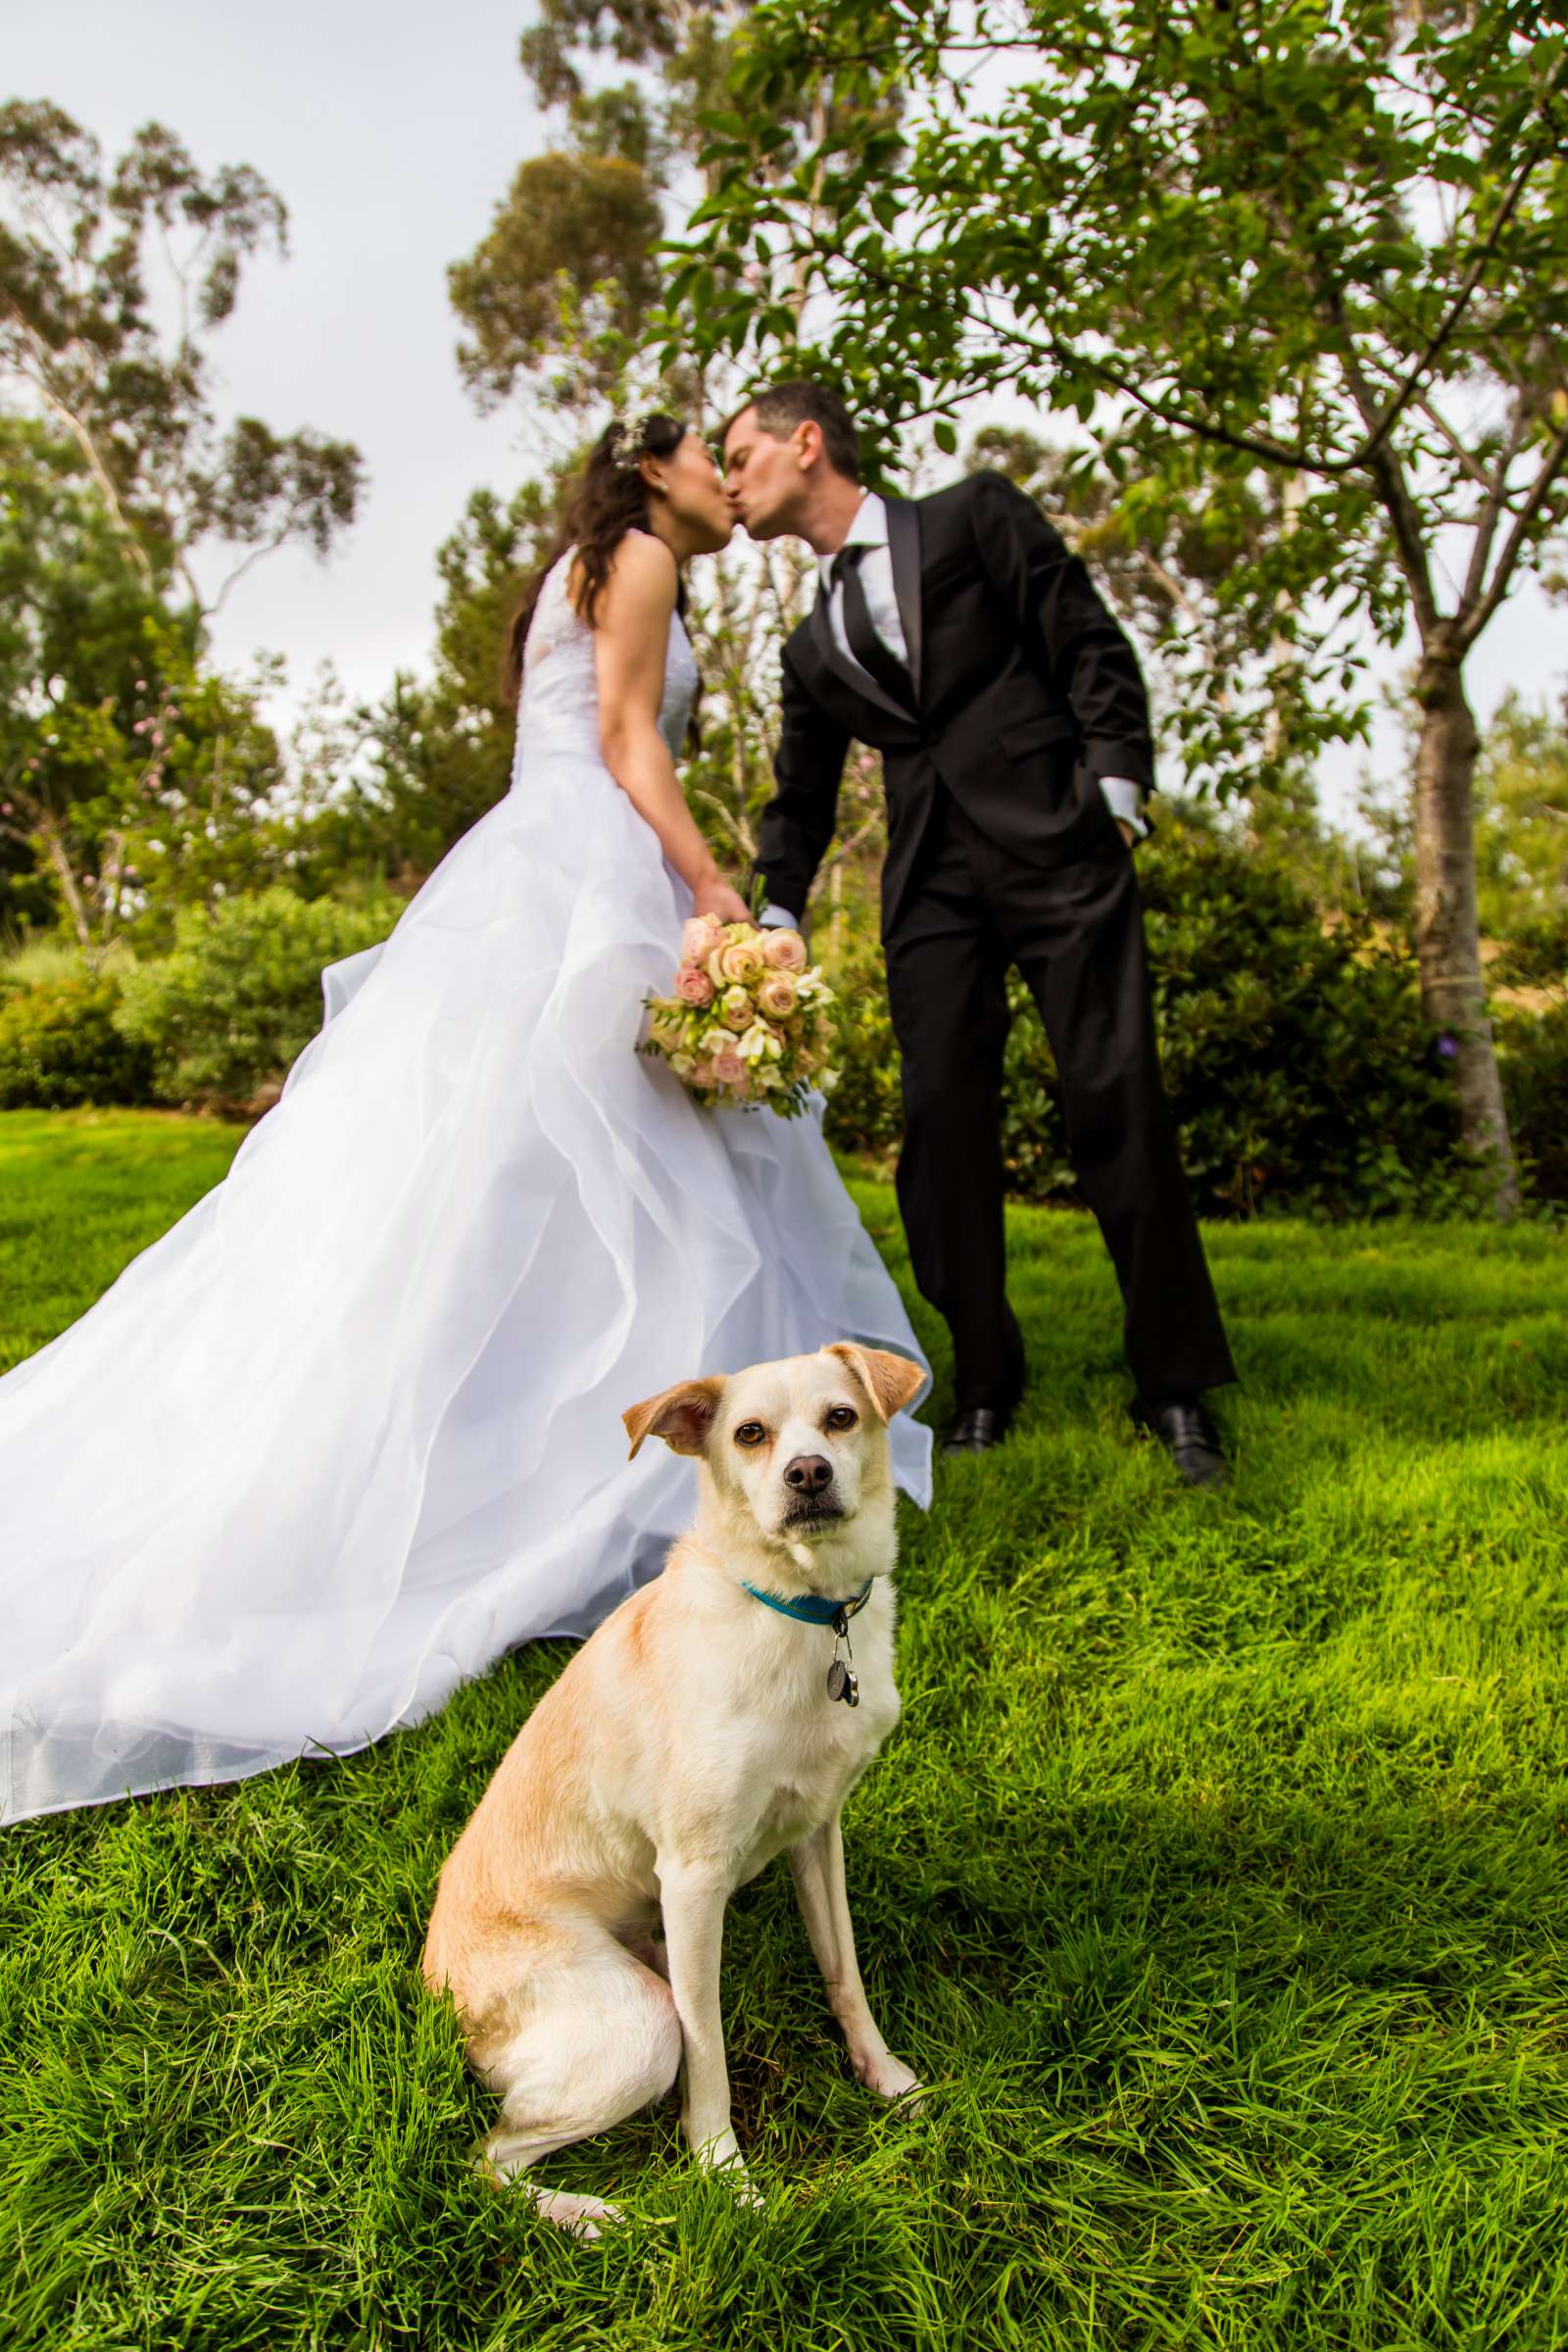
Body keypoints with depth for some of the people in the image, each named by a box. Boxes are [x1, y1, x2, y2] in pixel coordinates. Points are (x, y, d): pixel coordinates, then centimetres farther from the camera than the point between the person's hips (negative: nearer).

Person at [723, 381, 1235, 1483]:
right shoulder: (813, 647, 22)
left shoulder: (974, 514, 9)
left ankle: (1177, 1390, 2)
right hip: (930, 887, 5)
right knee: (943, 1124, -4)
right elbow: (801, 804, 23)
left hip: (1058, 851, -4)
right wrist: (772, 920, 10)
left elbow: (1093, 646, 3)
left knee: (1117, 1103, -7)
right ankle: (985, 1389, 7)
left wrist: (1116, 788, -9)